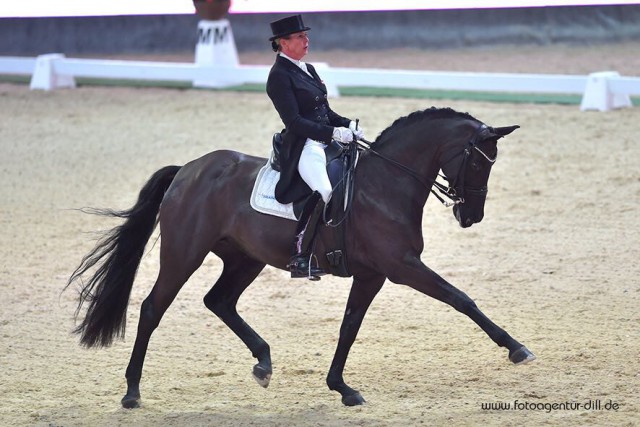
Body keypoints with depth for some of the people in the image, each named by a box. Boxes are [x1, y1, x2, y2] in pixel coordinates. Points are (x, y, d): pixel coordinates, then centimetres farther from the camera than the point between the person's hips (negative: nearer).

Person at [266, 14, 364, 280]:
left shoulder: (308, 70, 19)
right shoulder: (279, 76, -9)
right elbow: (294, 121, -17)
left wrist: (349, 125, 5)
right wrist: (334, 132, -23)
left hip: (326, 142, 10)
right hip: (304, 148, -10)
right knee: (326, 191, -33)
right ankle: (300, 258, -29)